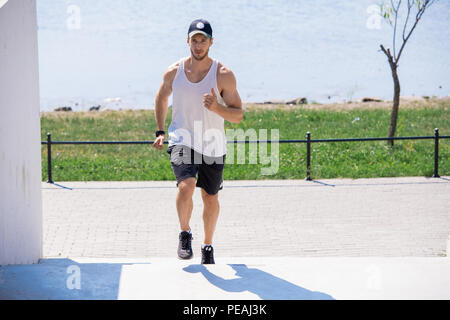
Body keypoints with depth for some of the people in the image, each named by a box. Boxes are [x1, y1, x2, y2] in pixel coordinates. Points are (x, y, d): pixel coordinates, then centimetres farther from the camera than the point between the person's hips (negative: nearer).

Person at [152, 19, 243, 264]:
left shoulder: (224, 75, -10)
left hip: (213, 145, 0)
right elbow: (161, 98, 17)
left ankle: (208, 245, 34)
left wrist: (217, 108, -28)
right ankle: (185, 233, -2)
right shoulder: (173, 72, -4)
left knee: (210, 198, 12)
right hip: (182, 141, 0)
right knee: (186, 186, -25)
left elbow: (238, 116, -9)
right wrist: (160, 131, 9)